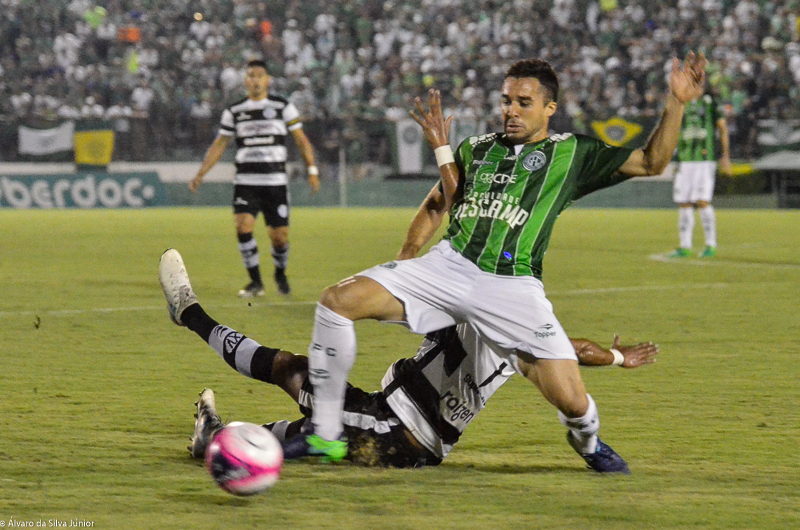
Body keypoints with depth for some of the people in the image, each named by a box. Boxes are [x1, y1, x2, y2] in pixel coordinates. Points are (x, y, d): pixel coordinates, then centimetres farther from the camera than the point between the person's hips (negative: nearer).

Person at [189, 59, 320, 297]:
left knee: (279, 237, -3)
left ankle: (280, 273, 27)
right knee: (243, 226, -18)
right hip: (245, 181, 1)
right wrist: (200, 174, 6)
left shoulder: (283, 107, 4)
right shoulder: (234, 112, 8)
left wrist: (312, 170, -5)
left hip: (276, 181, -1)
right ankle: (255, 282, -6)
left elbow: (301, 140, 5)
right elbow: (219, 145, 13)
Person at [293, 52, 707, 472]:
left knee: (570, 400, -17)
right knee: (338, 300, -17)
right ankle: (326, 433, -8)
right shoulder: (474, 149, 20)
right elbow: (436, 205, 30)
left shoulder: (572, 154, 12)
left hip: (512, 286, -3)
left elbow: (650, 162, 10)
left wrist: (676, 104, -2)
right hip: (447, 265, 3)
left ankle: (587, 441, 25)